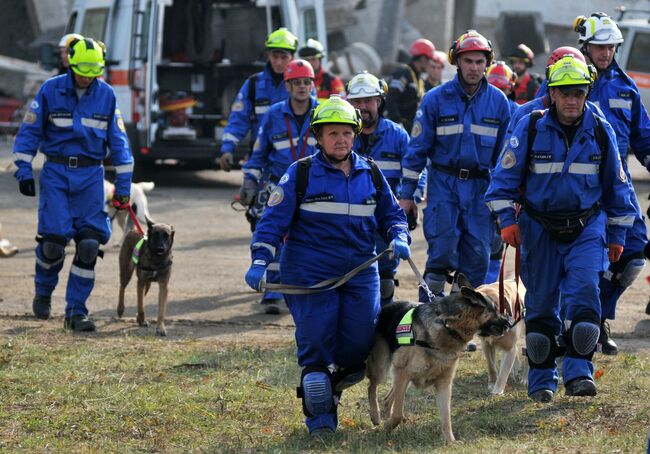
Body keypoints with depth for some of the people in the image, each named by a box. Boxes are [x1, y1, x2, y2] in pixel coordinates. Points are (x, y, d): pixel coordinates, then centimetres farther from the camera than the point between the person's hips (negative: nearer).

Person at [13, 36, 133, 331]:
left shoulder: (106, 95, 3)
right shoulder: (50, 90, -4)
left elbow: (118, 141, 8)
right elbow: (30, 131, 1)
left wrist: (123, 185, 5)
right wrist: (24, 170, -7)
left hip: (90, 175, 2)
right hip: (56, 173, -2)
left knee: (89, 243, -7)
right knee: (54, 238, -11)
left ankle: (76, 312, 1)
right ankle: (43, 293, 18)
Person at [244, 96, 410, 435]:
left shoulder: (370, 175, 11)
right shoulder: (301, 174, -2)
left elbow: (391, 213, 21)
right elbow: (274, 218, -3)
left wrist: (398, 238, -1)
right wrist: (260, 261, -13)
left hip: (360, 271, 4)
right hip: (310, 273, -4)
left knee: (359, 343, -3)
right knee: (316, 344, -6)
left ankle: (330, 388, 25)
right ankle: (320, 417, 6)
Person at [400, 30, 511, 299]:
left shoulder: (498, 101, 5)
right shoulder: (436, 99, -2)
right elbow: (418, 148, 1)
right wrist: (407, 193, -2)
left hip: (481, 186, 2)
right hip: (444, 183, -2)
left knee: (477, 256, -1)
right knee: (442, 250, -11)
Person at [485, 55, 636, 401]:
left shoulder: (600, 131, -2)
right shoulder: (530, 129, -7)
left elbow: (617, 186, 9)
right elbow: (504, 178, 1)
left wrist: (617, 235, 12)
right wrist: (507, 220, -9)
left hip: (586, 228, 0)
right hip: (539, 228, 0)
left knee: (583, 295, -17)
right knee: (541, 305, 3)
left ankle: (578, 373, -14)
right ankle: (542, 379, 13)